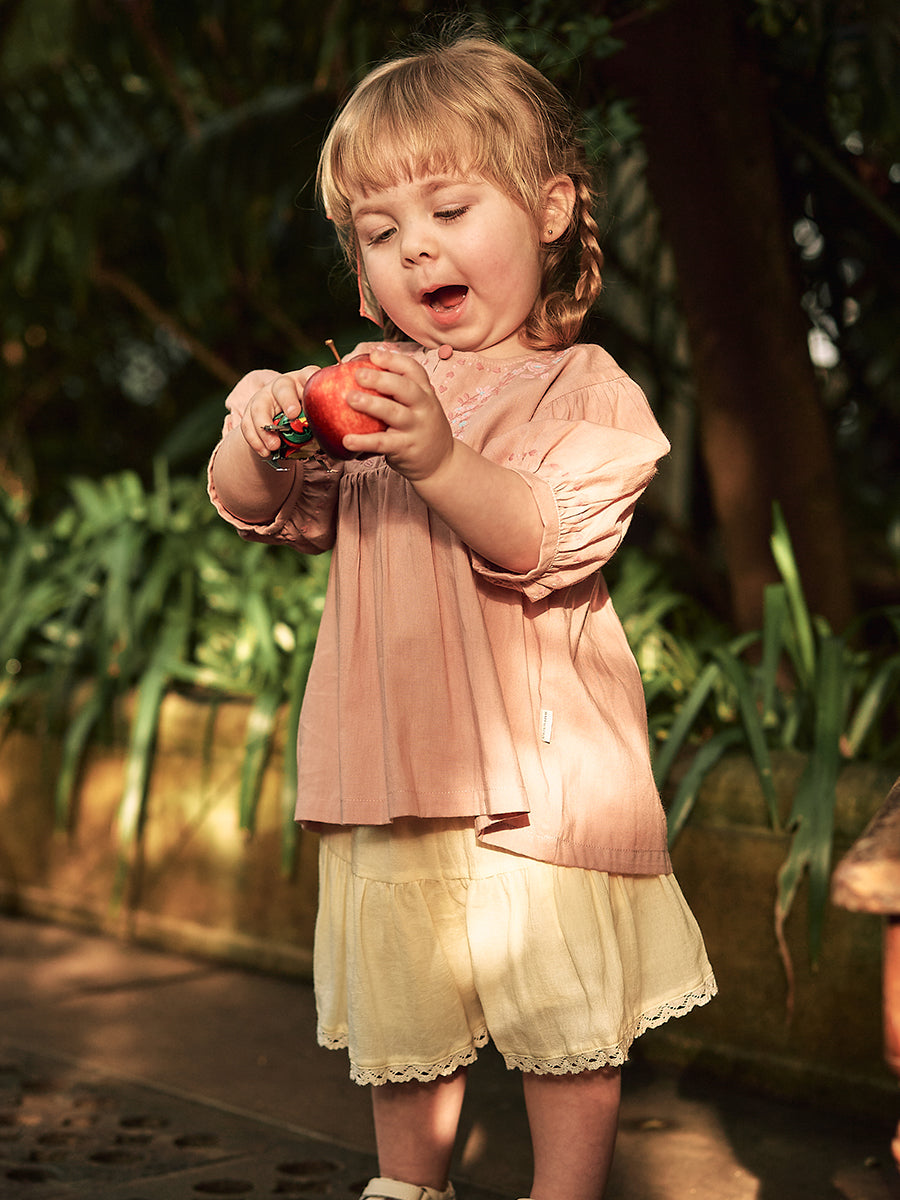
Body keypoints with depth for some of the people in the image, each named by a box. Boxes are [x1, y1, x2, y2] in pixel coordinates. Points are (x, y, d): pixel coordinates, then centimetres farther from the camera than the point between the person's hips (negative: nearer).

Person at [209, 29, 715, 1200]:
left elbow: (551, 539, -18)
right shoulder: (371, 388, 9)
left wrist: (439, 458, -33)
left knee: (566, 1017, 3)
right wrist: (257, 437, -16)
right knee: (399, 1019, 16)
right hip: (392, 772, 4)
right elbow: (260, 510, 7)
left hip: (541, 770, -4)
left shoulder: (584, 388, -4)